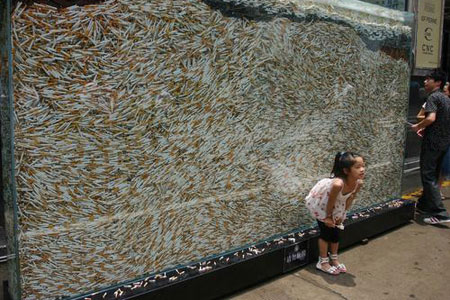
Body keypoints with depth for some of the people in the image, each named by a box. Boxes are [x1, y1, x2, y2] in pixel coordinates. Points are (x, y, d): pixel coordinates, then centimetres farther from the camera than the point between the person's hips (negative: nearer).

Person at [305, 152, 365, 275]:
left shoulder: (359, 183, -24)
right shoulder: (338, 184, -45)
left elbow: (350, 199, -6)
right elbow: (331, 202, -28)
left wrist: (341, 215, 2)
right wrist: (328, 217, -12)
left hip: (336, 203, 6)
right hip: (319, 200, -6)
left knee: (336, 230, 13)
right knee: (326, 231, 0)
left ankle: (334, 259, 32)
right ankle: (322, 262, 18)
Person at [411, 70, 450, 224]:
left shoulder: (433, 97, -12)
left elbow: (431, 118, -26)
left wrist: (418, 126, -9)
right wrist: (425, 128, 18)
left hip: (433, 142, -9)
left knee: (428, 176, -6)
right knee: (433, 175, 16)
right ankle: (423, 205, 28)